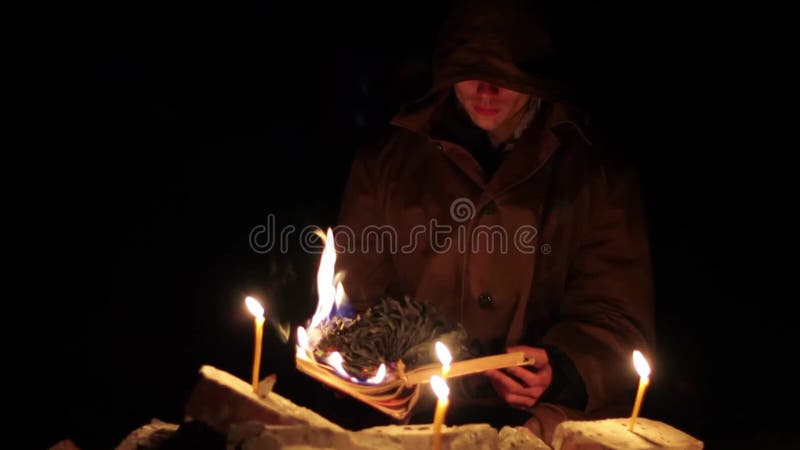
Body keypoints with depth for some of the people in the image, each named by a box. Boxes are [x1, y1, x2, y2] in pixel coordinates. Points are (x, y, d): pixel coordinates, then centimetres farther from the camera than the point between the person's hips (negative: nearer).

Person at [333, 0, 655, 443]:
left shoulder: (598, 175, 7)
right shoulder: (386, 162, 10)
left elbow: (614, 319, 4)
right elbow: (360, 299, 12)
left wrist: (558, 369, -16)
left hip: (544, 412, -1)